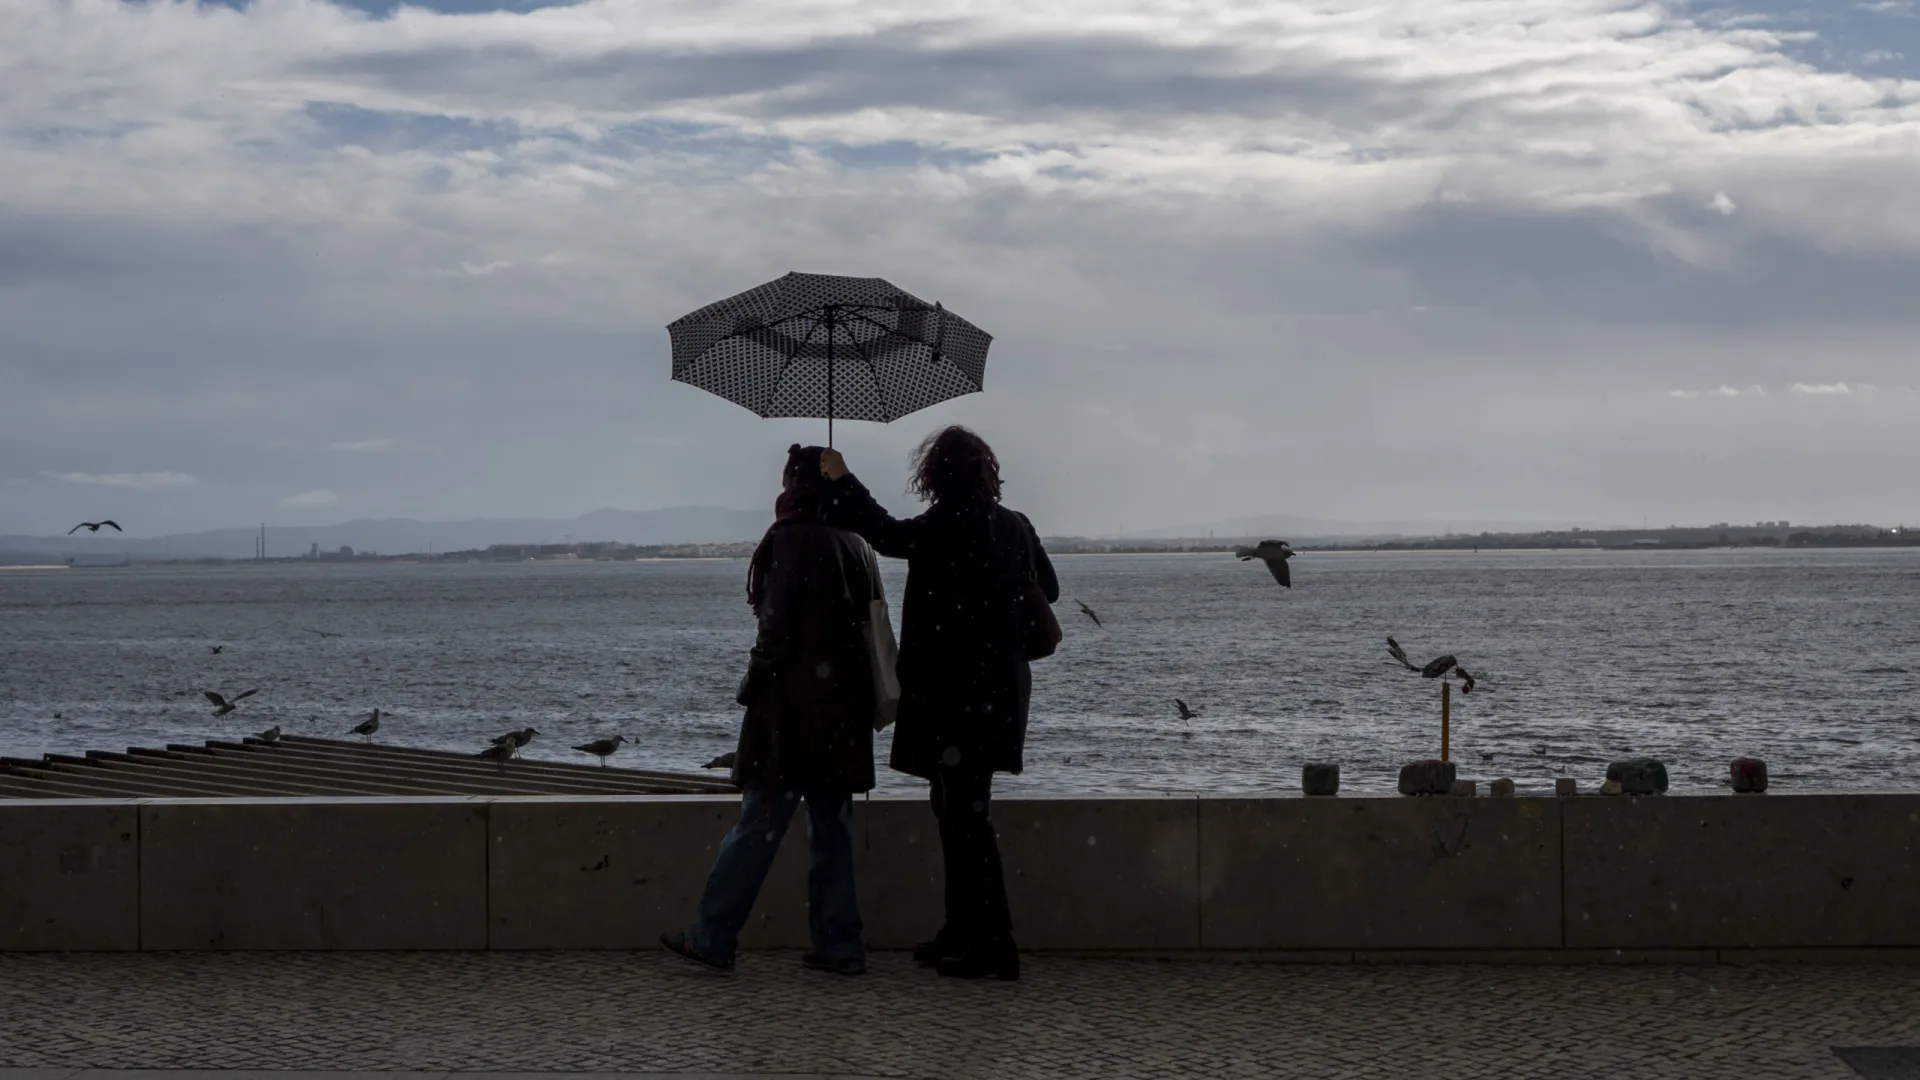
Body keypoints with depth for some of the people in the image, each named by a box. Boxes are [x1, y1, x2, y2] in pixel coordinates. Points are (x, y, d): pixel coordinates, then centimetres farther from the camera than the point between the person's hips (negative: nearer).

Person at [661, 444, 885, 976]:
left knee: (758, 824, -4)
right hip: (846, 713, 7)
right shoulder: (858, 546, 12)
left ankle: (712, 938, 1)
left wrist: (753, 685, -4)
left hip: (794, 710, -7)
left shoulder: (791, 539, -9)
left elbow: (777, 628, -14)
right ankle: (839, 946, 10)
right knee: (832, 827, 10)